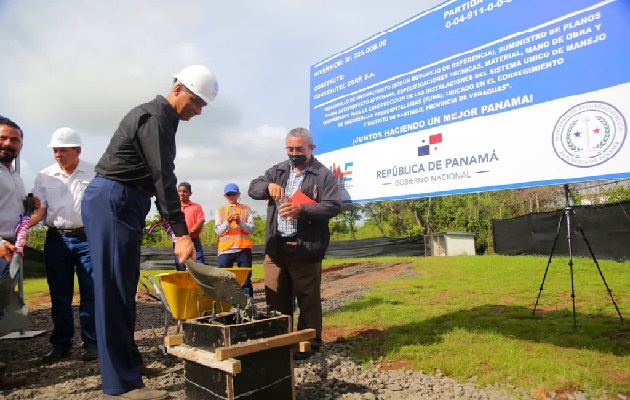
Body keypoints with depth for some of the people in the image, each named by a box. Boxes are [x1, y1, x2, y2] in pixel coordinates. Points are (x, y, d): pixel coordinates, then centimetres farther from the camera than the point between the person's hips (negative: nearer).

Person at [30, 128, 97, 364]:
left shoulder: (94, 173, 2)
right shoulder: (44, 176, 9)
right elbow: (39, 211, 7)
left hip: (87, 237, -2)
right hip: (56, 239, 3)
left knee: (90, 292, 0)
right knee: (59, 295, 9)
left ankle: (91, 342, 9)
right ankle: (60, 344, 20)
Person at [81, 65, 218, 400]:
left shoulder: (162, 120, 19)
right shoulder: (154, 117, -12)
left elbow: (159, 178, 20)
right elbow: (164, 179, -21)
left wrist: (177, 228, 17)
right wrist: (181, 234, -24)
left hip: (122, 205, 10)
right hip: (111, 202, -10)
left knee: (123, 287, 13)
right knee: (114, 290, -8)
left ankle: (128, 358, 24)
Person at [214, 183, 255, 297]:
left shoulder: (246, 209, 8)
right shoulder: (220, 211, 12)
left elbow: (251, 229, 1)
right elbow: (218, 231, 4)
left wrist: (240, 222, -14)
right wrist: (227, 222, -12)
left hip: (243, 248, -1)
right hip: (225, 249, 1)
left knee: (245, 279, 2)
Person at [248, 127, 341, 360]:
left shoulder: (323, 174, -1)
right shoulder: (277, 171, 16)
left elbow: (334, 206, -10)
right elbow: (253, 189, 10)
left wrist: (301, 209, -23)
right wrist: (269, 185, -13)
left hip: (305, 247, -5)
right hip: (275, 245, 5)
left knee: (308, 298, 4)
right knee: (275, 298, 12)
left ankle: (309, 343, 19)